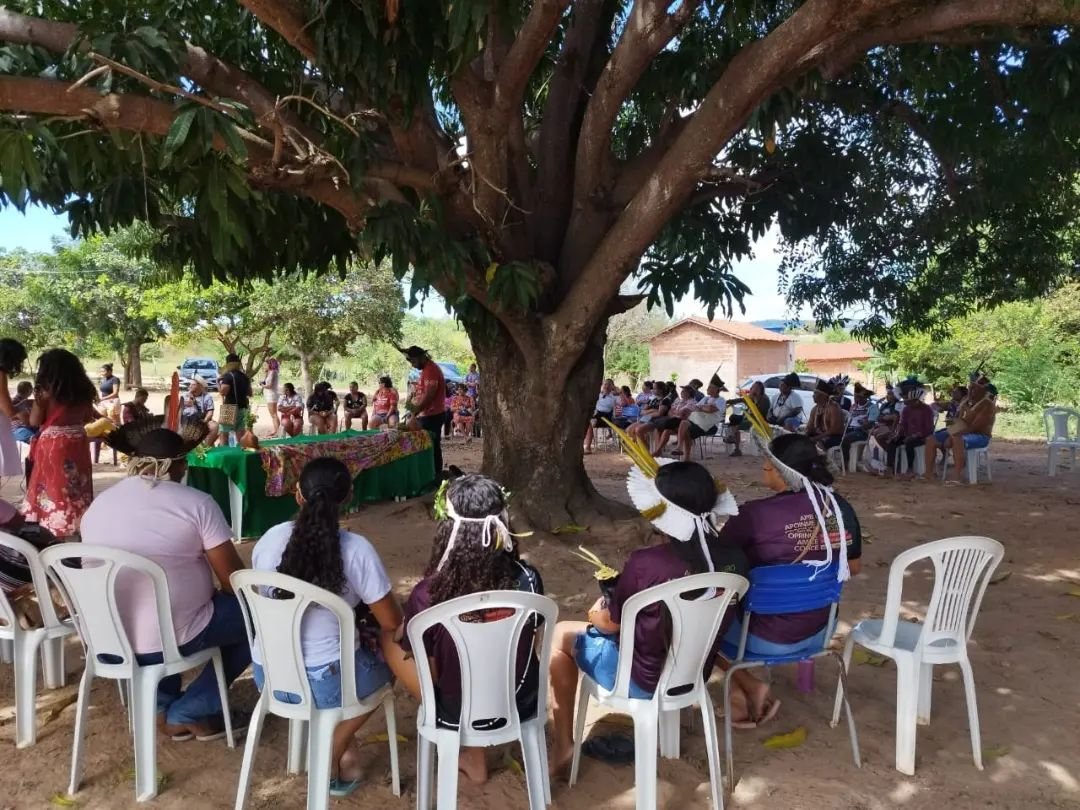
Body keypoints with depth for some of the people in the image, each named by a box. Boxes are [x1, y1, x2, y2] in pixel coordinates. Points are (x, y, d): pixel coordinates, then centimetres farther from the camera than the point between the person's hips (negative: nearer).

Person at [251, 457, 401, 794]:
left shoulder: (271, 538, -6)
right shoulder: (356, 549, -20)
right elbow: (392, 623, -12)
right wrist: (371, 636, 12)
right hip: (324, 682, -4)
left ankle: (345, 751, 31)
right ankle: (332, 756, 22)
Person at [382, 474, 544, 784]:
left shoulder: (428, 594, -28)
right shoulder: (528, 580, -18)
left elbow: (421, 656, -9)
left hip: (459, 715, -3)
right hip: (523, 705, 3)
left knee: (390, 640, 16)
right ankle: (473, 753, 32)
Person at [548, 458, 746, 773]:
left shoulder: (646, 563, -30)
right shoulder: (734, 560, -14)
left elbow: (610, 622, -13)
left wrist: (597, 613, 10)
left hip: (643, 679, -6)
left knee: (560, 634, 14)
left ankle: (563, 745, 19)